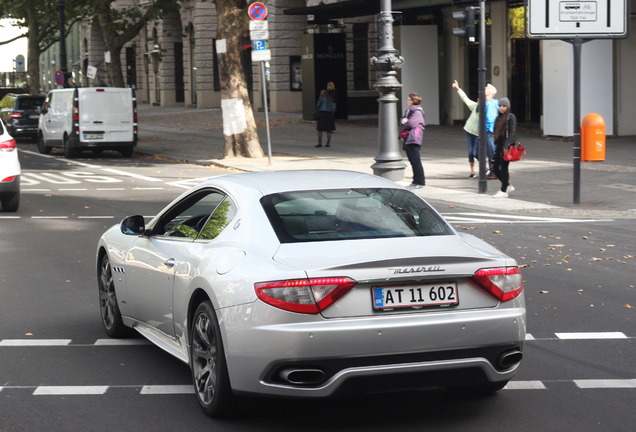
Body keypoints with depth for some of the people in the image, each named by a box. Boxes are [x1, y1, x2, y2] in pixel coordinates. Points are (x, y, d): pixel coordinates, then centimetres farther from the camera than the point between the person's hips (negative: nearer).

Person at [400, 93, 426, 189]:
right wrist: (404, 121, -6)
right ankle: (416, 181, 18)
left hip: (413, 140, -10)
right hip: (407, 139, 10)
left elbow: (411, 123, -19)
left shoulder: (417, 112, -10)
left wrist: (404, 124, 1)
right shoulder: (408, 111, 20)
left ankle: (420, 182, -6)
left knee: (415, 161, -9)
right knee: (412, 161, 12)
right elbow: (403, 120, 17)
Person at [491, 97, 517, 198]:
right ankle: (508, 186, 23)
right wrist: (495, 144, 15)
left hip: (507, 145, -8)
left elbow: (512, 133, -15)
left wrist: (506, 146, -21)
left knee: (503, 168, -5)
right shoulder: (499, 117, 15)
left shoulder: (511, 117, -8)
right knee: (495, 168, 8)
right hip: (499, 145, 8)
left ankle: (504, 191, 4)